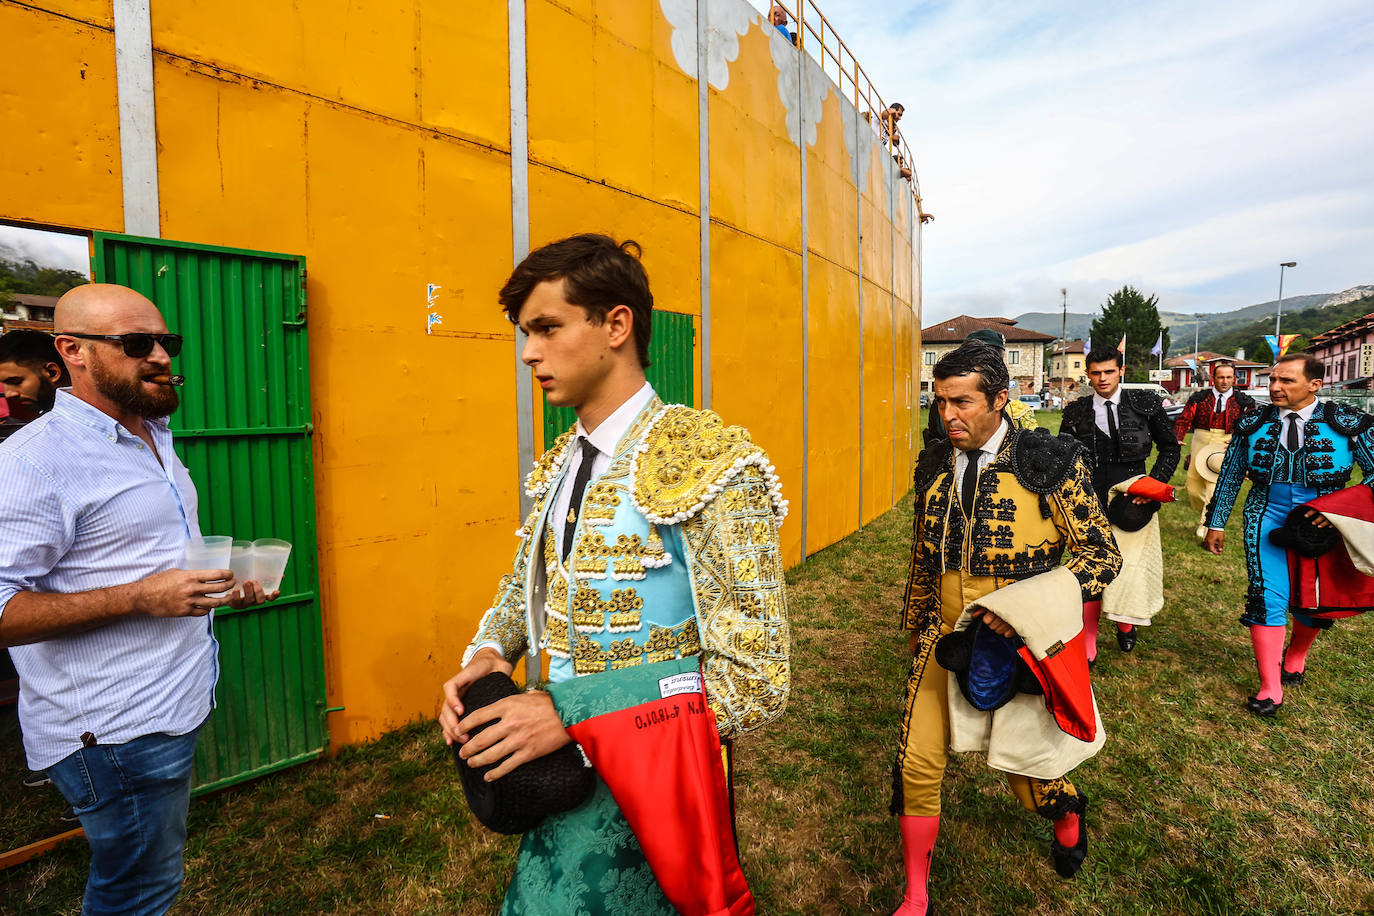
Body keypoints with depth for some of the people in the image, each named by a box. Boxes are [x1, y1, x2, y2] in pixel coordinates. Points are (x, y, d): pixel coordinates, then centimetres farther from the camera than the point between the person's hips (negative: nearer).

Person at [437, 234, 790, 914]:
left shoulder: (706, 467, -23)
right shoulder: (560, 466, 1)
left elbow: (756, 681, -23)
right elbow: (524, 586, 15)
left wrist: (571, 713, -27)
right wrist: (487, 654, -7)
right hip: (567, 768, 7)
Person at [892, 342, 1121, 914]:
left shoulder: (1050, 464, -12)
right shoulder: (933, 466, 2)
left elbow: (1102, 554, -9)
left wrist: (1027, 605, -23)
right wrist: (915, 627, 20)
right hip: (944, 640, 4)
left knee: (1023, 768, 15)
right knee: (916, 765, 3)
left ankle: (1068, 811, 55)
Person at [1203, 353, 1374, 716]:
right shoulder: (1253, 423, 0)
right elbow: (1230, 475, 6)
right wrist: (1216, 524, 7)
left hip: (1322, 525, 0)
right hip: (1267, 520, 0)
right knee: (1267, 597, -6)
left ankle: (1295, 656, 44)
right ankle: (1270, 689, 4)